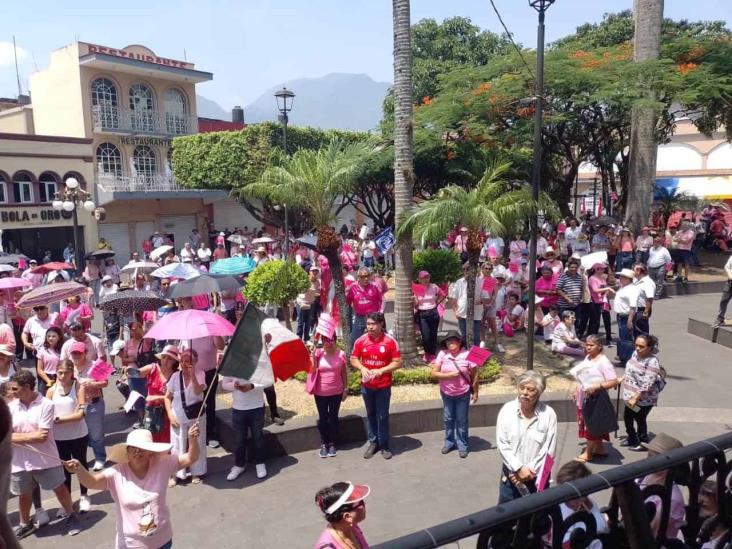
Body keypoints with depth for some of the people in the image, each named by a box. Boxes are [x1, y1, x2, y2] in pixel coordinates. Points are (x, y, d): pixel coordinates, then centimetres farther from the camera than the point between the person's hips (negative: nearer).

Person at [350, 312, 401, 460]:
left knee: (382, 416, 6)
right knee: (370, 414, 16)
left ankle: (384, 445, 22)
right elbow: (353, 359, 4)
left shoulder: (390, 341, -12)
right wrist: (362, 368, -17)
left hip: (383, 386, -2)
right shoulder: (360, 341, -5)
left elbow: (398, 362, -9)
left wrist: (381, 370, -21)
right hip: (366, 385, 2)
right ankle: (373, 442, 31)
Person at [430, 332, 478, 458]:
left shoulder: (467, 355, -15)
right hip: (446, 394, 2)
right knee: (448, 419, 15)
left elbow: (474, 375, -7)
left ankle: (462, 445, 25)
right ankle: (449, 442, 34)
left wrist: (475, 393, -5)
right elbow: (434, 373, -11)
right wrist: (449, 375, -23)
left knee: (461, 421, 9)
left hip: (463, 394, -2)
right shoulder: (442, 354, -11)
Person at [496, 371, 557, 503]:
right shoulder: (507, 409, -6)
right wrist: (519, 468, -16)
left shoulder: (548, 414, -10)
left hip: (537, 476, -1)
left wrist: (529, 471, -12)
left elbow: (549, 450, -10)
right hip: (511, 475, 1)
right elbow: (502, 444, -8)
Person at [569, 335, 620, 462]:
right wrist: (575, 390, 12)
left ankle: (588, 453, 15)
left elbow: (614, 381, -24)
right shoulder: (587, 358, 7)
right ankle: (599, 448, 31)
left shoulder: (603, 362, -18)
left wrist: (596, 387, -31)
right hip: (583, 398, 8)